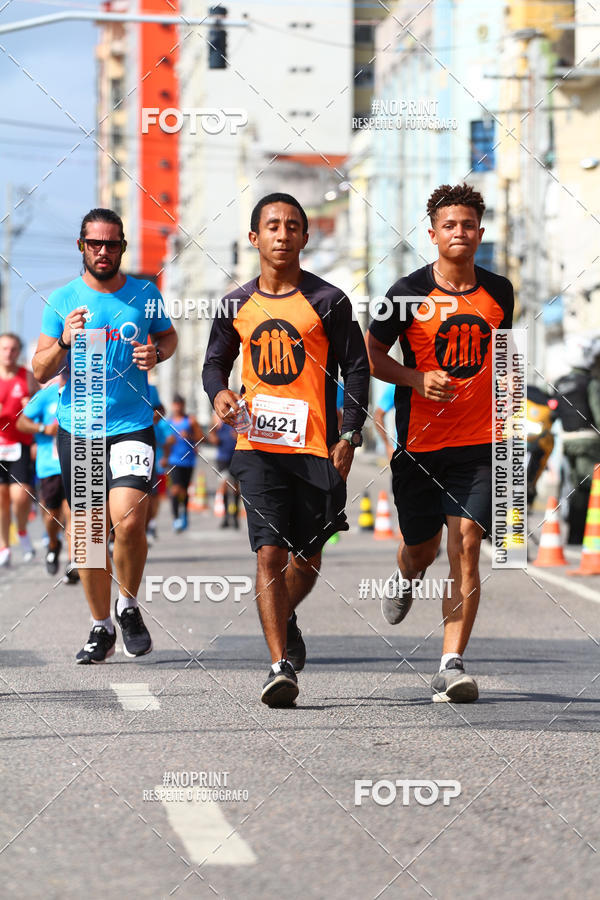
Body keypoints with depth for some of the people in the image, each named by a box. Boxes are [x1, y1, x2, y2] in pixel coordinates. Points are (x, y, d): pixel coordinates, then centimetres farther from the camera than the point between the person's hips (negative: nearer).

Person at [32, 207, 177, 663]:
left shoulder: (145, 295, 3)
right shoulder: (62, 301, 2)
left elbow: (169, 336, 21)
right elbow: (40, 372, 1)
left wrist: (156, 353, -2)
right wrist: (64, 343, -19)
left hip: (132, 425, -1)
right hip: (77, 430, 1)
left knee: (129, 522, -18)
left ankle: (129, 605, 7)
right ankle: (102, 627, 20)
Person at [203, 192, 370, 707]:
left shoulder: (327, 302, 0)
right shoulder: (238, 305, 8)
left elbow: (356, 369, 3)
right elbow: (215, 361, 19)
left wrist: (349, 437, -5)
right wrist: (219, 392, -4)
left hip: (316, 447, -1)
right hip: (258, 446, 1)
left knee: (307, 558, 10)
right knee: (270, 552, -12)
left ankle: (283, 619, 42)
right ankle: (280, 664, -12)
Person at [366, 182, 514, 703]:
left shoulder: (499, 291, 6)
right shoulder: (409, 293, -4)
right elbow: (372, 353, 3)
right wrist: (417, 379, -13)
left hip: (478, 444, 1)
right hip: (420, 441, -1)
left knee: (466, 544, -13)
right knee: (421, 546, 10)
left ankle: (452, 665, -13)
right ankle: (406, 579, 50)